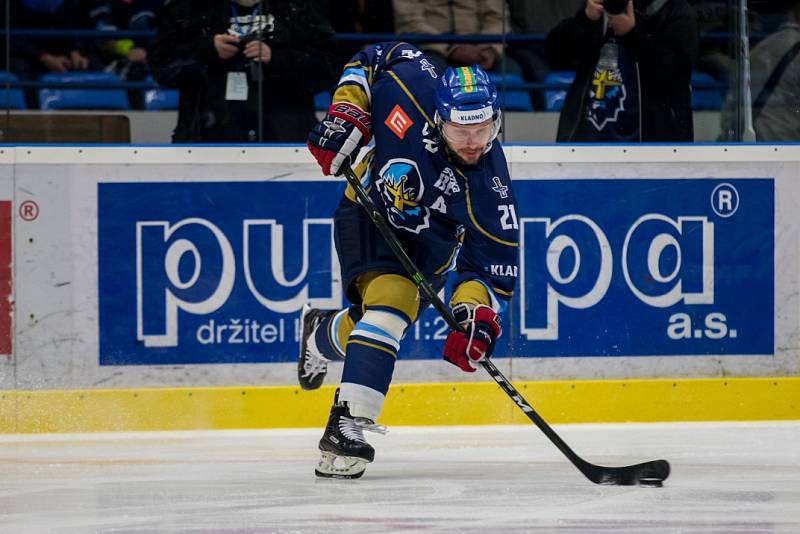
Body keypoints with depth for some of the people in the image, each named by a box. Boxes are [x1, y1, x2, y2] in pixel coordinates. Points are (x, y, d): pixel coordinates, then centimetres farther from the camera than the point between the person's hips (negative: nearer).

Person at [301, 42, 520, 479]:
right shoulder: (414, 87, -29)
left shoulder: (489, 190, -29)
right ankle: (348, 422, -24)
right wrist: (345, 112, -20)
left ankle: (323, 335, 24)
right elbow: (371, 61, -9)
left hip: (427, 242, 1)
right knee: (389, 296, -24)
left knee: (381, 323, -11)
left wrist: (477, 314, -40)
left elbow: (493, 266, -24)